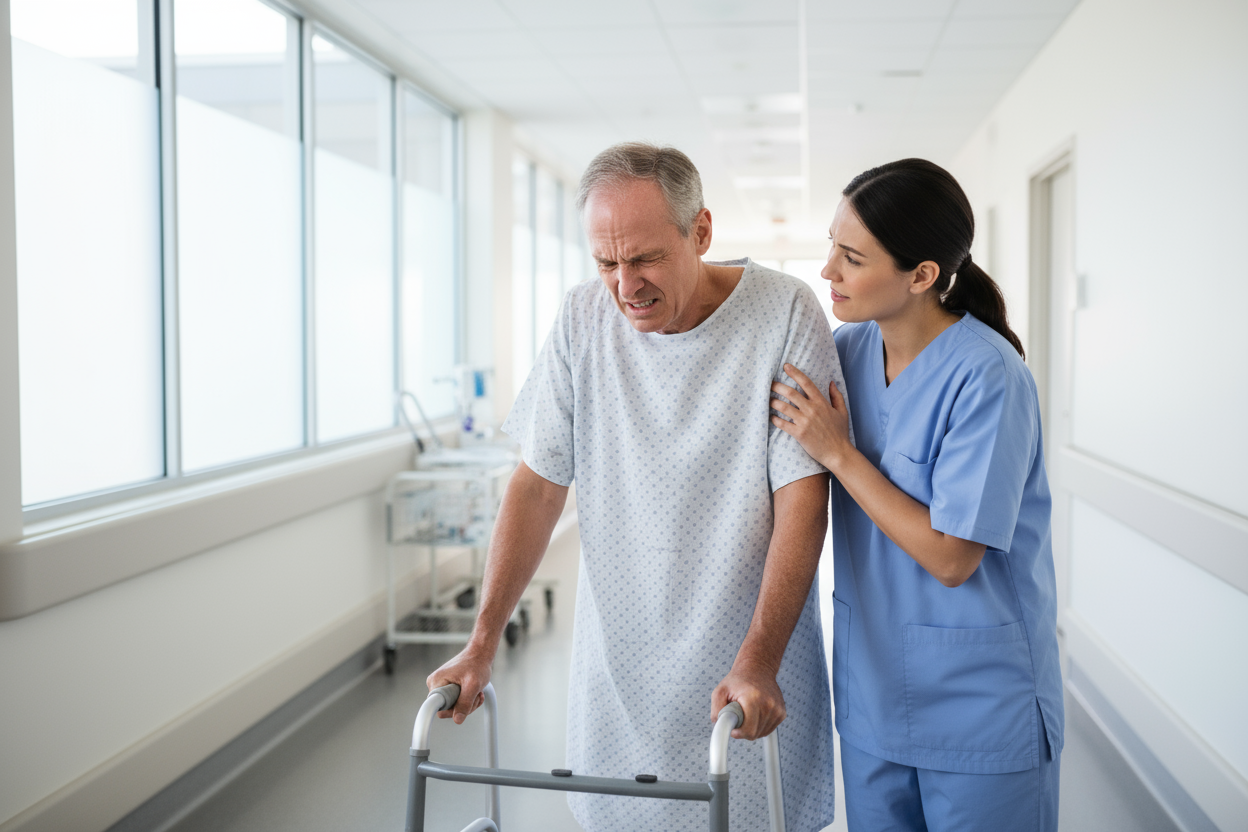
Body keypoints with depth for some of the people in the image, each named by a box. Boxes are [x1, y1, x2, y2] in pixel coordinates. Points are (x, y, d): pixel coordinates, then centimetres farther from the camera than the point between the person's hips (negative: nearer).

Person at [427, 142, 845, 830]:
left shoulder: (784, 313, -13)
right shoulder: (582, 319, -5)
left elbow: (802, 495, -13)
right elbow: (538, 486, -1)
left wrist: (759, 660, -21)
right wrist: (483, 643, -6)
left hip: (750, 654, -2)